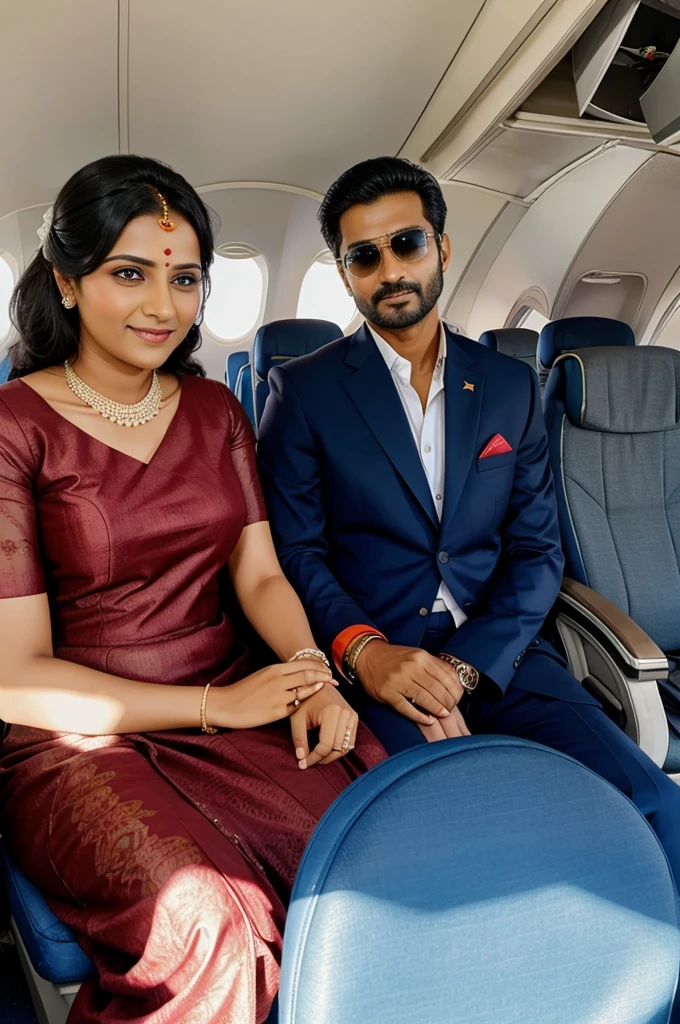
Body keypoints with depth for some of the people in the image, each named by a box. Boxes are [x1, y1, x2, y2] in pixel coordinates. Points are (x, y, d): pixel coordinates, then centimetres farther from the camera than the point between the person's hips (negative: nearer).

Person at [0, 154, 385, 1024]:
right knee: (207, 926, -30)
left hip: (238, 705, 5)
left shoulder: (215, 411, 11)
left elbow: (260, 574, 9)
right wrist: (215, 705, -13)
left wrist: (316, 676, -12)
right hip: (79, 740, -4)